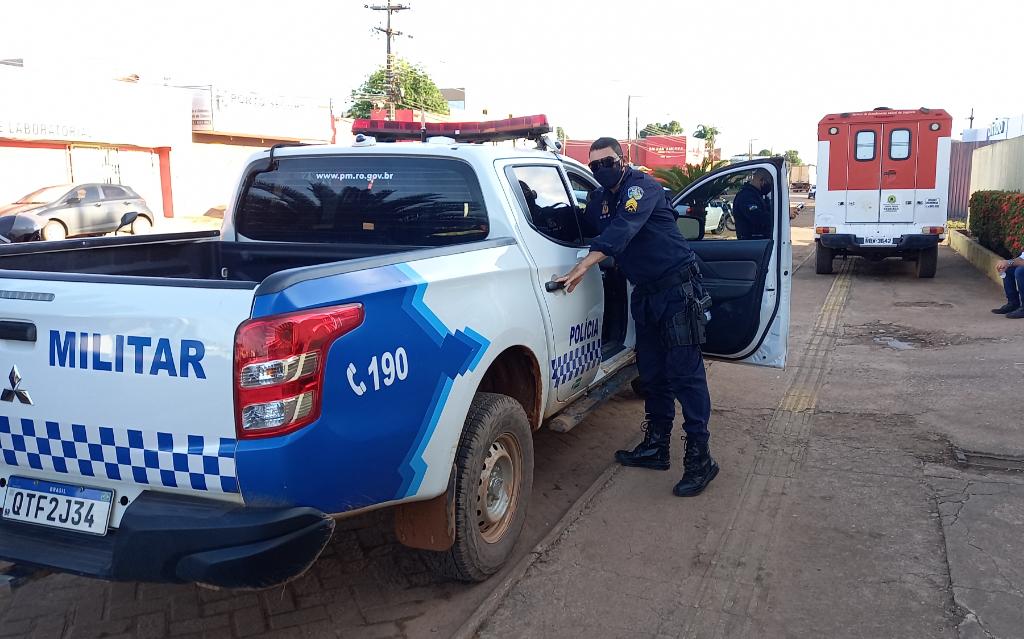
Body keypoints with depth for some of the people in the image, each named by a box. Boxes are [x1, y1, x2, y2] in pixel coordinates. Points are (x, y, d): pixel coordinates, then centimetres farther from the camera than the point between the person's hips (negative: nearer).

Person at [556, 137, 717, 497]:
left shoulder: (641, 186, -13)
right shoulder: (600, 199, 11)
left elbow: (622, 229, -30)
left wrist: (583, 266, -38)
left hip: (676, 290, -8)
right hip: (644, 294, 8)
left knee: (685, 373, -10)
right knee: (652, 374, 13)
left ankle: (699, 459, -5)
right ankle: (656, 447, 24)